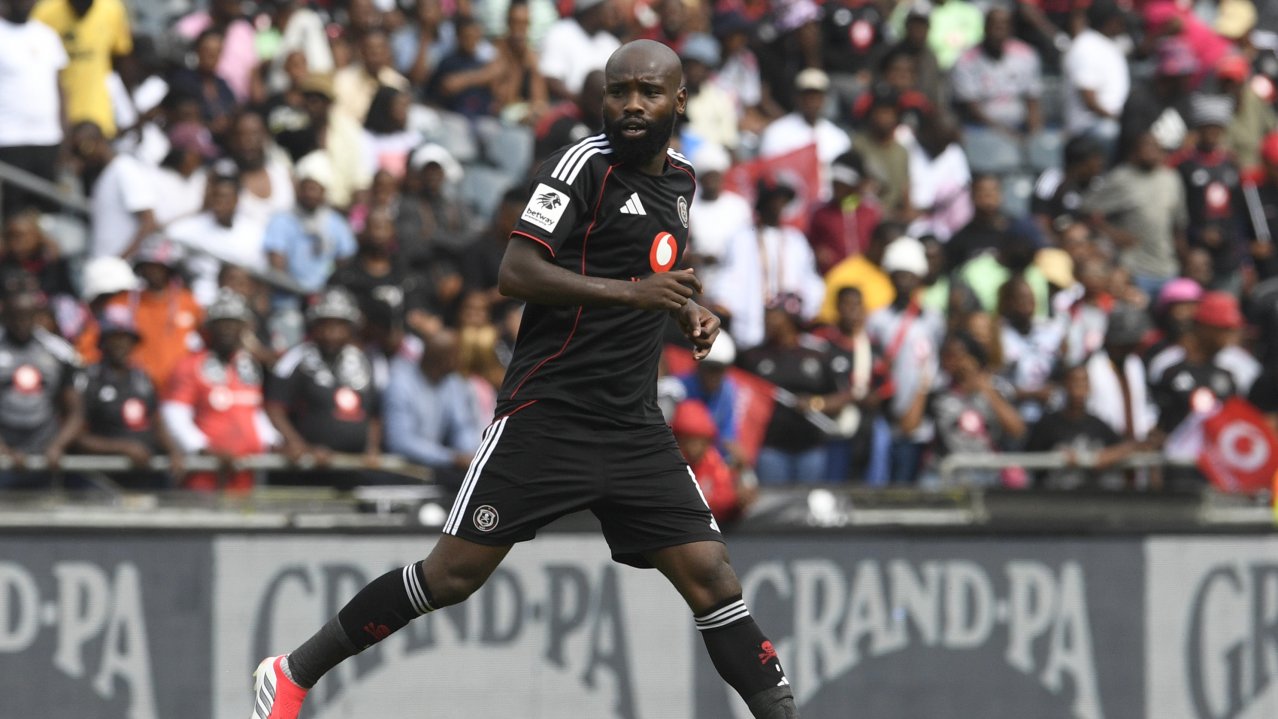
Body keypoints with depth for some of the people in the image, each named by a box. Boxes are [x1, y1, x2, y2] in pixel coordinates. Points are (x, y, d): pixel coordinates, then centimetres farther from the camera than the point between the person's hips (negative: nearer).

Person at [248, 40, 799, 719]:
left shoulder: (680, 179, 14)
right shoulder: (585, 162, -8)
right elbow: (517, 271, -19)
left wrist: (685, 311, 13)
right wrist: (632, 292, -26)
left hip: (634, 427, 6)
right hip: (548, 414, -6)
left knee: (710, 578, -6)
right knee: (452, 575, -4)